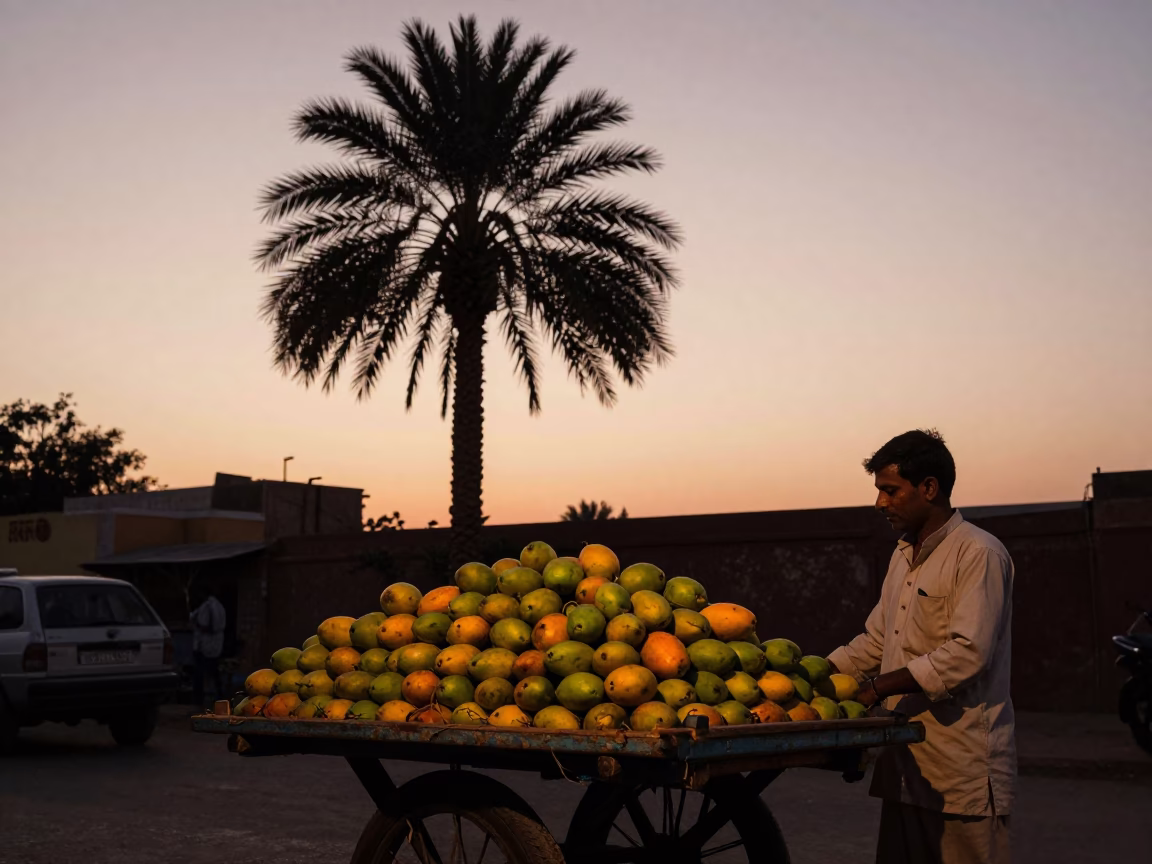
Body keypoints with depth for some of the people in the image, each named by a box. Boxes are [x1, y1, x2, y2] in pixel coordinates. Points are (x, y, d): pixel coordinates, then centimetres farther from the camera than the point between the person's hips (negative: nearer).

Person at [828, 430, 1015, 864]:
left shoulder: (979, 554, -11)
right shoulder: (903, 556, 17)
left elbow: (967, 654, -20)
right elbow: (875, 642, 20)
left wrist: (878, 687, -18)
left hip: (962, 769, -8)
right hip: (906, 763, 8)